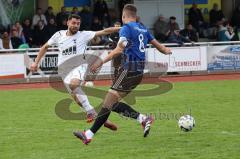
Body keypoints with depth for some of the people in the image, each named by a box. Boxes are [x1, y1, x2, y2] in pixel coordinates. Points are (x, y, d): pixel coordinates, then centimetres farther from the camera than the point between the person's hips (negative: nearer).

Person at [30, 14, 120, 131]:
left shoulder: (83, 35, 0)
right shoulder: (59, 35, 8)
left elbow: (104, 32, -7)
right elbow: (45, 47, 22)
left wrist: (120, 28, -16)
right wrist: (36, 63, 18)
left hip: (78, 66, -4)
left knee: (74, 84, -35)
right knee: (76, 98, -7)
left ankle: (90, 112, -28)